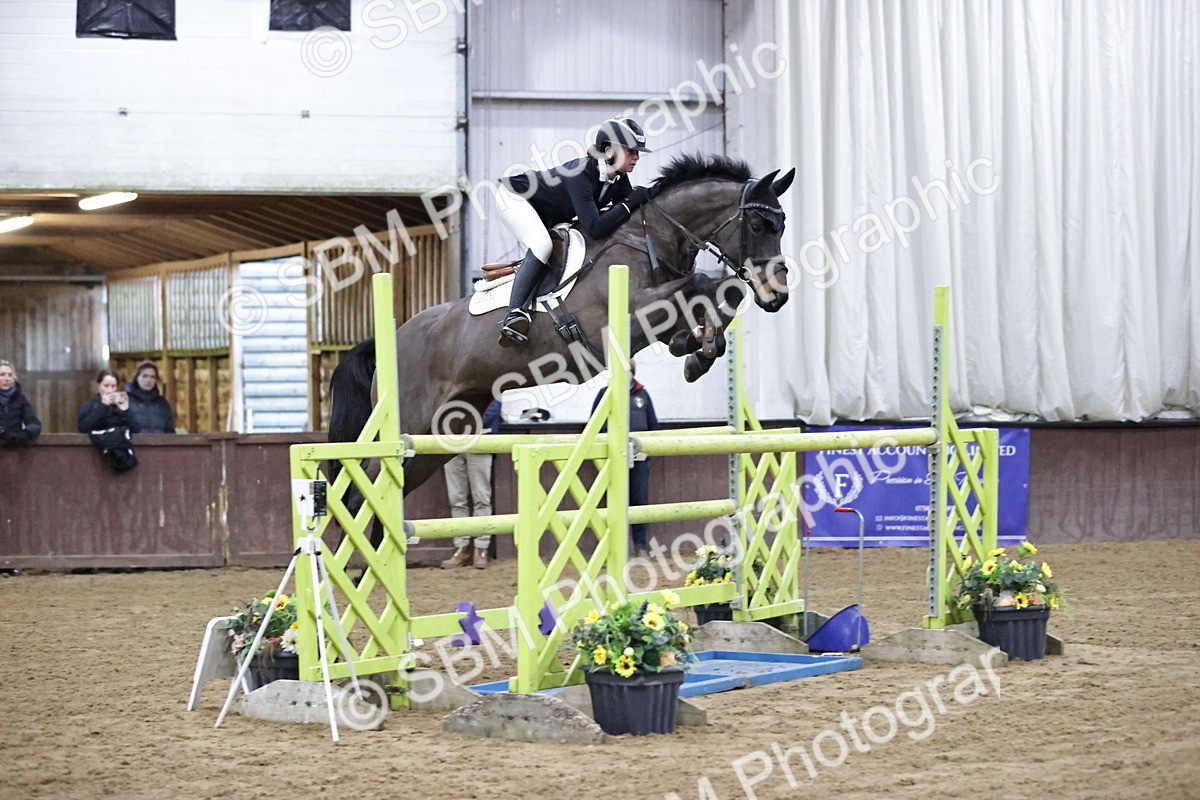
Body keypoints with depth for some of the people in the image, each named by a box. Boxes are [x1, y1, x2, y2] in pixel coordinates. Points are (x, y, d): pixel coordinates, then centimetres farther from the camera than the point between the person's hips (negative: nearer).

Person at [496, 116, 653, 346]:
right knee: (541, 244, -32)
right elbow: (595, 228, -42)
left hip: (549, 219, 9)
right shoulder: (581, 174, -35)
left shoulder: (620, 181, -11)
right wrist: (630, 203, -37)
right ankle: (514, 314, -39)